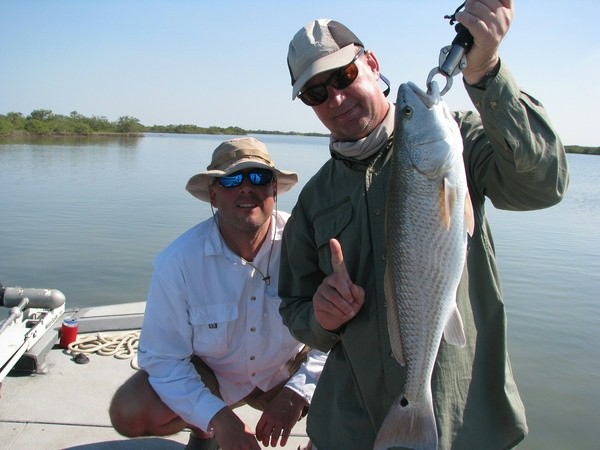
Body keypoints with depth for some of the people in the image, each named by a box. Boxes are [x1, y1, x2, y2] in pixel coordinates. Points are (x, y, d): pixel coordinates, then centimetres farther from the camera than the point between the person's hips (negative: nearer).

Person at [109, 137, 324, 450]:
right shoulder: (178, 261, -23)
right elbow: (162, 357, -18)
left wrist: (296, 392, -28)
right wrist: (216, 417, -28)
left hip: (286, 372, 1)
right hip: (209, 374, 0)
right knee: (128, 414, -22)